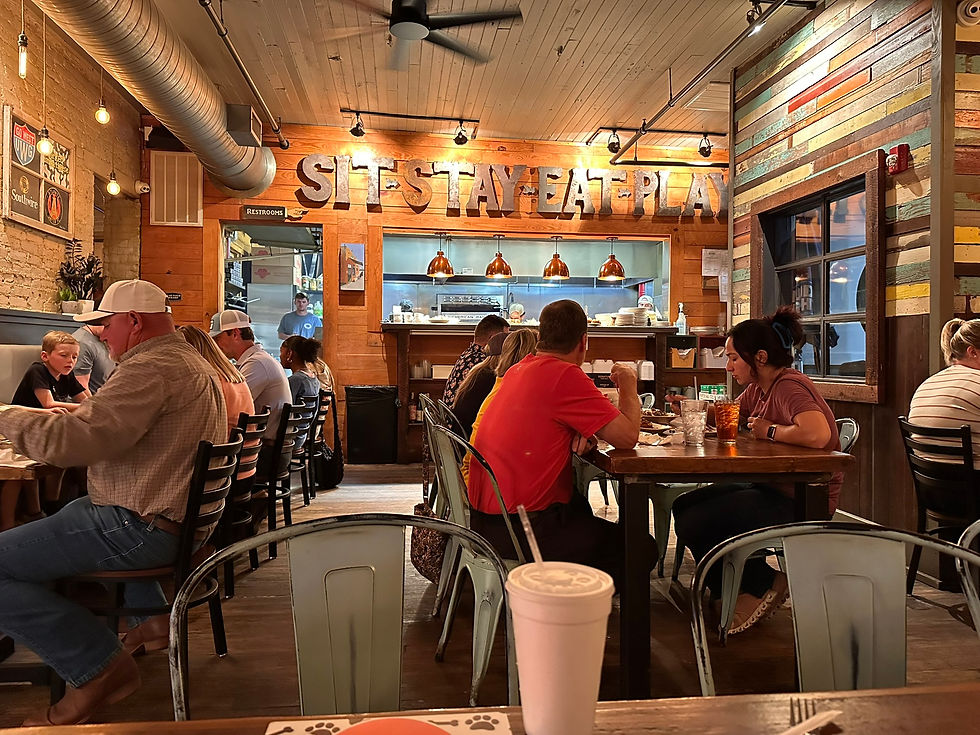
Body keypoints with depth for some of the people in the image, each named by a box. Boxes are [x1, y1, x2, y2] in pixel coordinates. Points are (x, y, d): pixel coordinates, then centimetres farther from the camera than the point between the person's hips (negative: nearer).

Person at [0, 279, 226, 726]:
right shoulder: (190, 362, 14)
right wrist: (84, 410, 17)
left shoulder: (152, 370, -21)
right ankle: (152, 614, 31)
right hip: (181, 513, 11)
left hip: (141, 528, -11)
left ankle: (99, 667, -9)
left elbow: (69, 441, -29)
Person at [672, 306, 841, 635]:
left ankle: (762, 585, 5)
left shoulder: (789, 386, -20)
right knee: (684, 506, 8)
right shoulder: (758, 389, 9)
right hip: (770, 488, 10)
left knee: (693, 525, -17)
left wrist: (769, 430, -22)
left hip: (803, 502, -10)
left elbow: (818, 435, -39)